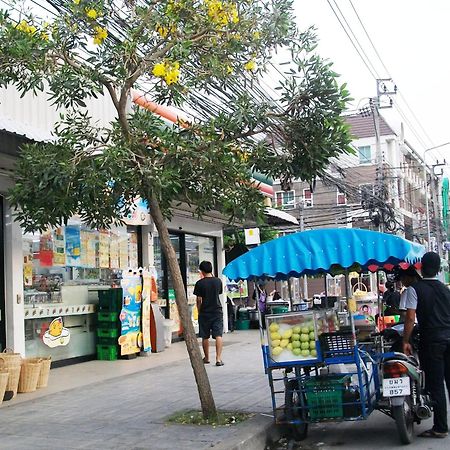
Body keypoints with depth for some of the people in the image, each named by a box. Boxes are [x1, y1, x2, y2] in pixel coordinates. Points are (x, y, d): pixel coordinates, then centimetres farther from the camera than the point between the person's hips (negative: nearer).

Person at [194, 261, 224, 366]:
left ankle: (206, 358, 24)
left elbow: (199, 300, -7)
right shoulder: (218, 281, 1)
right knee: (218, 335, -3)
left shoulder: (200, 283, -9)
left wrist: (199, 312, 8)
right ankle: (218, 358, -12)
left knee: (205, 337, 11)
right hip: (217, 312, 2)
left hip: (204, 313, -2)